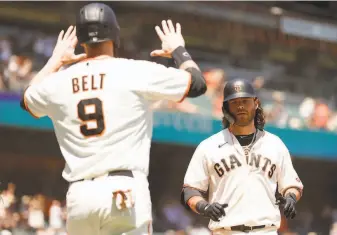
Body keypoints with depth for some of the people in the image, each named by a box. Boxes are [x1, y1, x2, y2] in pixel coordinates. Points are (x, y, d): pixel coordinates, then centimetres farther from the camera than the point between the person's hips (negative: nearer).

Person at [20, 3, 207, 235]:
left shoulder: (58, 81, 10)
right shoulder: (138, 72, -1)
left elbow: (28, 99, 34)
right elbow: (197, 83, 9)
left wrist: (56, 61, 45)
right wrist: (179, 50, 28)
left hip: (78, 196, 4)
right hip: (125, 190, -4)